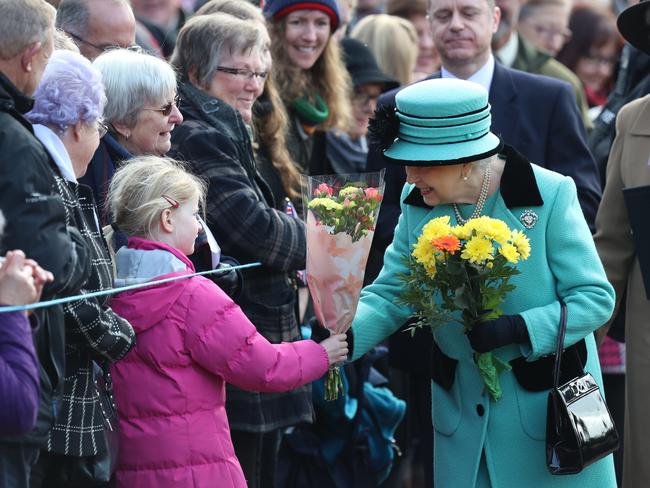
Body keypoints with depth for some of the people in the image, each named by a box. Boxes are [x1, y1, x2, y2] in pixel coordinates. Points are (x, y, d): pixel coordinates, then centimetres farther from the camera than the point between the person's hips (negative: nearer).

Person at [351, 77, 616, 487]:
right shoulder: (418, 203, -3)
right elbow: (390, 295, 1)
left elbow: (595, 298, -14)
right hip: (464, 412, 4)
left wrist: (518, 329, -26)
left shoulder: (550, 196, -16)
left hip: (547, 403, -4)